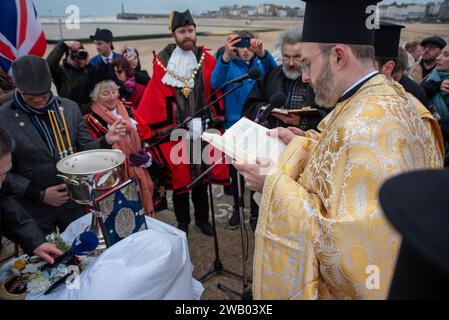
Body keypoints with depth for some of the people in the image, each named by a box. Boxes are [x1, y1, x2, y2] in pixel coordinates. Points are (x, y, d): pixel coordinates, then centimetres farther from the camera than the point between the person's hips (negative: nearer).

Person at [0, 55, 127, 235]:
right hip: (34, 211, -2)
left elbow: (85, 149, 3)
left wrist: (106, 141, -16)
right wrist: (39, 194, -14)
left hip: (74, 202, 3)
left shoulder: (70, 108, -2)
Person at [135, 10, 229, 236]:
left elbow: (215, 94, 3)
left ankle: (202, 217, 31)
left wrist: (213, 122, -3)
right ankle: (182, 221, 26)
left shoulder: (207, 60, 2)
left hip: (203, 130, 2)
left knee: (201, 175, 13)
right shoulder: (162, 61, -2)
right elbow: (156, 99, -5)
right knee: (179, 176, 9)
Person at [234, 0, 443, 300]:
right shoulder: (376, 99, -1)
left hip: (346, 284, -8)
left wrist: (276, 184, -29)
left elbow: (355, 247, -35)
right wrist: (301, 143, -2)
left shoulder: (371, 126, -33)